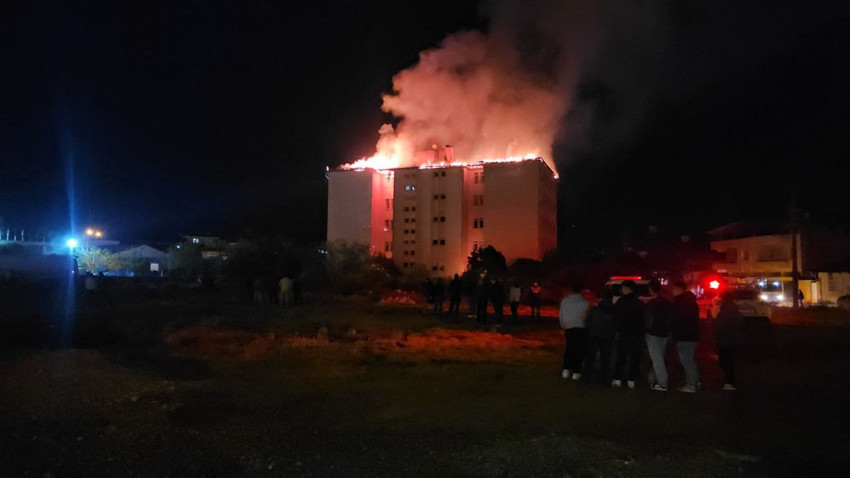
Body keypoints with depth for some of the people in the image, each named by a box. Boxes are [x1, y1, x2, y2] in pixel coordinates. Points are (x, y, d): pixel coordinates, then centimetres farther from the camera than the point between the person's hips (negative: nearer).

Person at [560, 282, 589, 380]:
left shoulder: (565, 300, 2)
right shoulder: (584, 302, -6)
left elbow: (561, 315, 6)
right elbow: (586, 316, -4)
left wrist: (563, 325, 18)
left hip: (568, 328, 3)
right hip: (580, 328, -3)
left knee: (569, 348, 16)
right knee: (579, 349, 5)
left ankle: (566, 370, 11)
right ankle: (576, 372, 3)